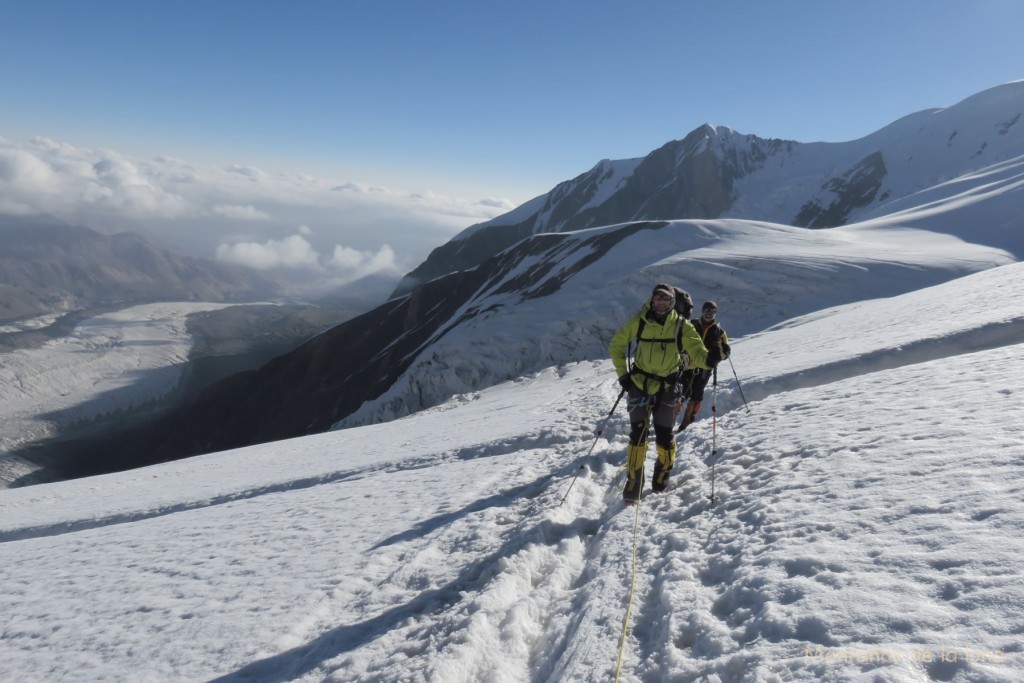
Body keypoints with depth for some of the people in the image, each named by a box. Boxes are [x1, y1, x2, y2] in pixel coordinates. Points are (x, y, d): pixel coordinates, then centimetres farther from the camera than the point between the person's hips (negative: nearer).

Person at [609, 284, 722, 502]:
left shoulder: (682, 326, -7)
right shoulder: (639, 322, -7)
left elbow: (696, 351, -14)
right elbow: (616, 345, 3)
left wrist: (708, 359, -38)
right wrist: (622, 375, -3)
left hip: (667, 388, 1)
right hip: (639, 384, 0)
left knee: (664, 436, 6)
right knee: (638, 433, -8)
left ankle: (663, 473, 36)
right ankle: (633, 482, 6)